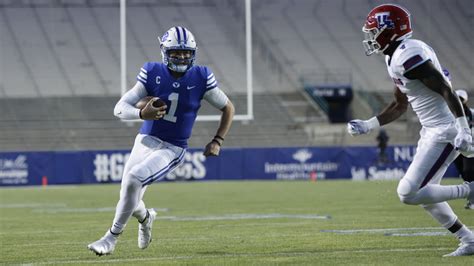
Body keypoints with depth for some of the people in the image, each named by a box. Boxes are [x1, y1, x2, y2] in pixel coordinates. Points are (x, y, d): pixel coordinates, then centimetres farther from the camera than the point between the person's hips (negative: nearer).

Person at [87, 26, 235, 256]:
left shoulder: (201, 78, -10)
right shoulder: (153, 74, -8)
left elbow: (228, 108, 5)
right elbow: (120, 108, -11)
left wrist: (217, 141, -3)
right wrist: (142, 114, -32)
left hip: (172, 149, -3)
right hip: (146, 141, 3)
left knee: (133, 179, -26)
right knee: (130, 199, 5)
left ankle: (112, 237, -11)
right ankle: (145, 218, 45)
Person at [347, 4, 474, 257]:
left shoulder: (409, 55, -20)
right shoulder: (395, 58, 11)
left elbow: (447, 91, -24)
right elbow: (399, 106, 23)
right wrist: (367, 126, 18)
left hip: (444, 133, -10)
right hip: (431, 131, 10)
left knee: (408, 193, -11)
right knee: (425, 195, 17)